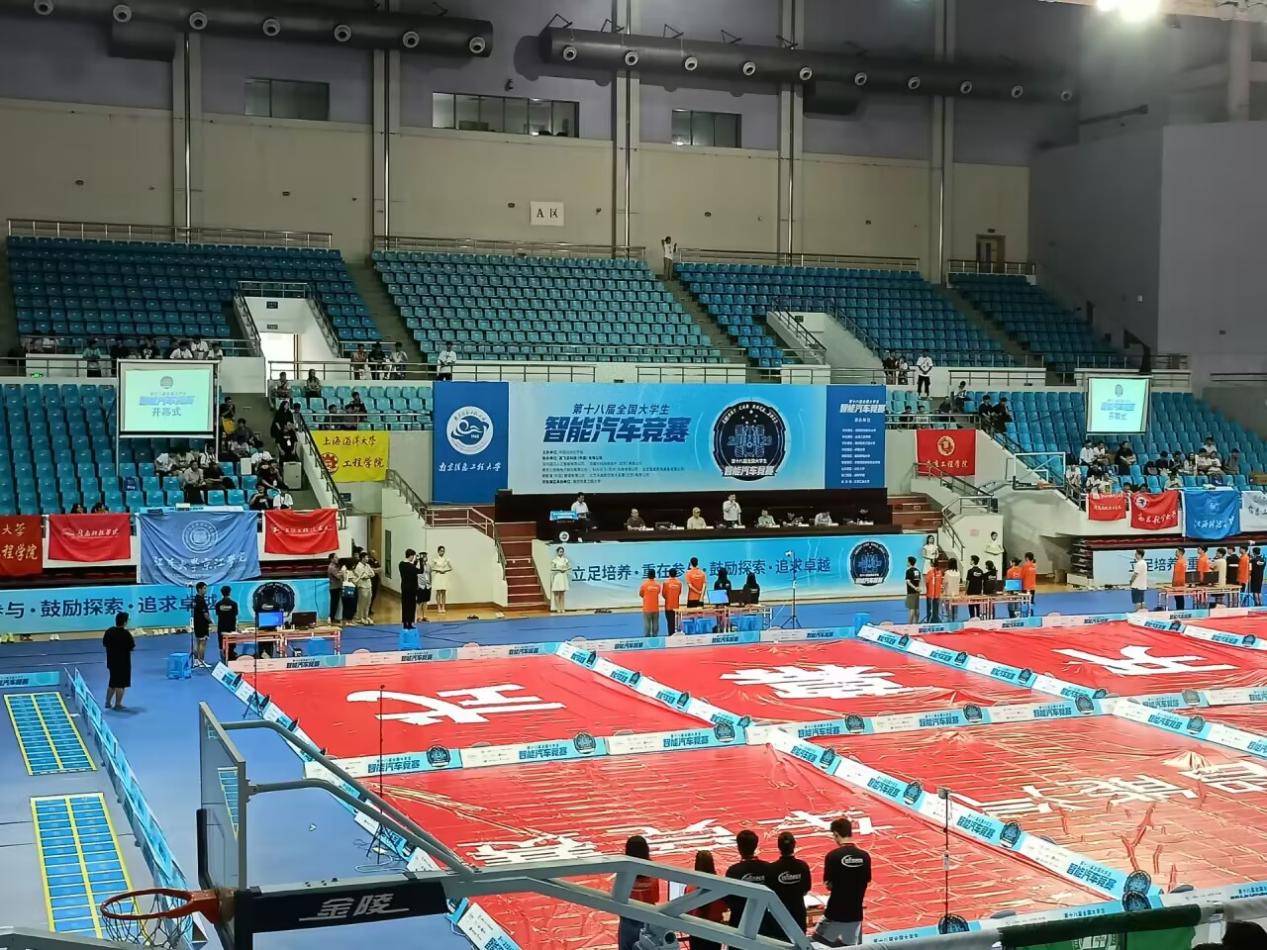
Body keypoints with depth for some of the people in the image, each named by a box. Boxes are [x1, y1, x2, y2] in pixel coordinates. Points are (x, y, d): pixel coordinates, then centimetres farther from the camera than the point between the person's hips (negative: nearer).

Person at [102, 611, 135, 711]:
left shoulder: (109, 631, -1)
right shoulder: (126, 633, -19)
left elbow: (104, 643, 9)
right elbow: (132, 647, -16)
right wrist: (130, 637, -1)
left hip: (112, 661, 6)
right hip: (123, 662, -6)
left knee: (112, 683, 21)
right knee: (120, 684, 3)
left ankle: (107, 702, 25)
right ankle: (117, 704, 6)